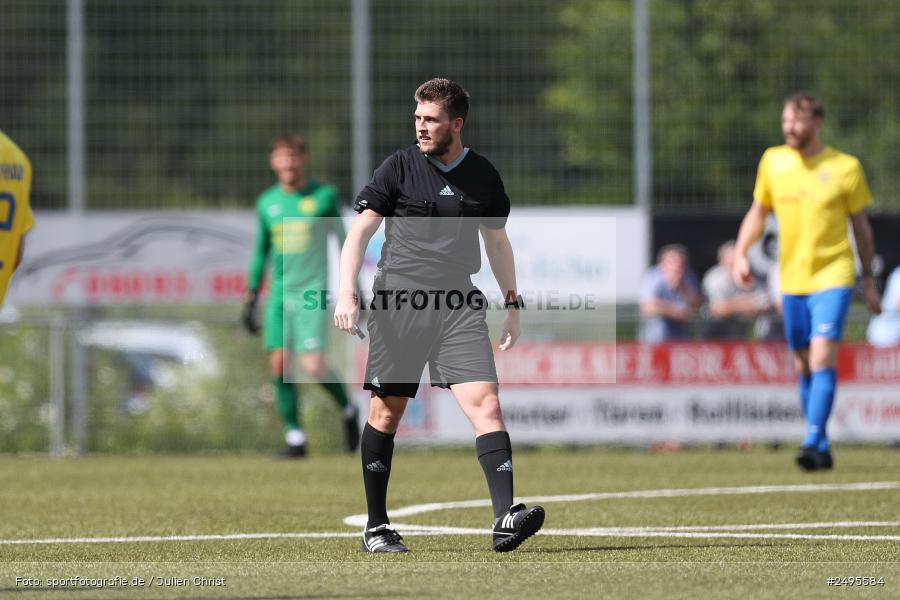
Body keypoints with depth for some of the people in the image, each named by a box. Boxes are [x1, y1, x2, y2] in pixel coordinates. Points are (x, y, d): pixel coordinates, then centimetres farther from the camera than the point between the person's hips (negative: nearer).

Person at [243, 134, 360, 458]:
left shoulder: (325, 196, -1)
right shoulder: (267, 203, 9)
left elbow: (343, 241, 5)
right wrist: (250, 300, 15)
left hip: (312, 292, -4)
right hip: (280, 293, 4)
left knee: (313, 365, -14)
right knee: (279, 365, -4)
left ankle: (348, 409, 13)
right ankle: (295, 438, 4)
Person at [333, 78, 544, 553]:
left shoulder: (482, 175, 10)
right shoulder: (399, 167, 1)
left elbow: (497, 241, 23)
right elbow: (360, 229, -1)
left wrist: (512, 304, 21)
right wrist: (346, 292, -13)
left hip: (459, 307, 2)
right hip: (397, 301, -2)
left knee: (485, 402, -14)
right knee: (386, 411, 3)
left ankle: (505, 519, -22)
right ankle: (376, 527, 16)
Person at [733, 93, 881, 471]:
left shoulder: (844, 168, -4)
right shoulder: (772, 162, 4)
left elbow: (861, 226, 5)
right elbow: (757, 213, 15)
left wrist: (868, 280, 6)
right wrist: (740, 254, 1)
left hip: (832, 276, -4)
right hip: (792, 280, 4)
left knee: (822, 358, -19)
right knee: (804, 366, 8)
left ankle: (813, 441, -23)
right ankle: (823, 450, 18)